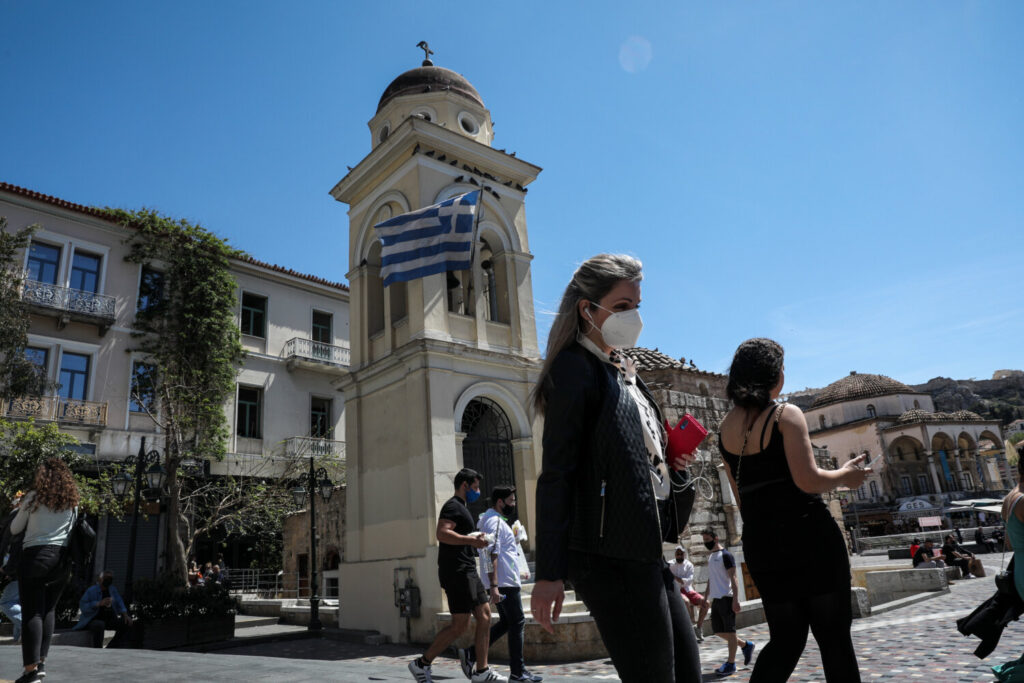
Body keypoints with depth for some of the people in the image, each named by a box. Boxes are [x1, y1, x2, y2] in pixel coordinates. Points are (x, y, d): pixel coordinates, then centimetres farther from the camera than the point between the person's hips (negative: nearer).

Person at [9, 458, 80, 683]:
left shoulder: (34, 497, 1)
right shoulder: (72, 501, 10)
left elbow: (15, 529, 11)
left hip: (36, 555, -4)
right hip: (62, 558, 4)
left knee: (32, 612, -4)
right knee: (48, 611, 15)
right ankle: (41, 662, 15)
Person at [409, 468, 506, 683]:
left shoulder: (462, 508, 23)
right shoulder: (453, 506, -10)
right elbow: (441, 534, -26)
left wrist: (475, 541, 20)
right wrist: (470, 540, -28)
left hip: (468, 571, 10)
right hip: (457, 571, -10)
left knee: (485, 616, 6)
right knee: (460, 624, -7)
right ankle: (422, 663, 4)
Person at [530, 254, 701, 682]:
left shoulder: (622, 370, 18)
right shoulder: (574, 367, -8)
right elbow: (556, 474, -15)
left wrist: (666, 462, 4)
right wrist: (549, 573, -18)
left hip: (646, 552, 9)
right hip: (610, 555, -9)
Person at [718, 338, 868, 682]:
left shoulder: (726, 425, 9)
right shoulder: (785, 414, -10)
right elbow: (808, 481, -16)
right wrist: (845, 475, 2)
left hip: (760, 542, 6)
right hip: (808, 534, -6)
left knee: (785, 639, 15)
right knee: (834, 635, 8)